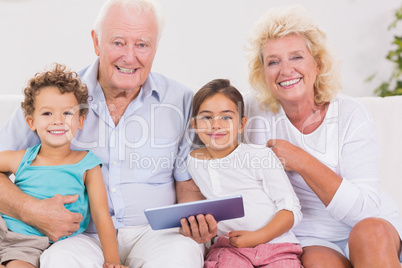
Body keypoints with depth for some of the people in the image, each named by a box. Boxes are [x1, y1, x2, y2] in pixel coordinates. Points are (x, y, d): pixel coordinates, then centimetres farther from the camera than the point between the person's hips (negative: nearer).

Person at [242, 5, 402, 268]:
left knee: (370, 232, -33)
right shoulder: (259, 109, -2)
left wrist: (302, 161, -21)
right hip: (313, 239, 0)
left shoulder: (351, 114, -10)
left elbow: (365, 210, -18)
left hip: (379, 229, 0)